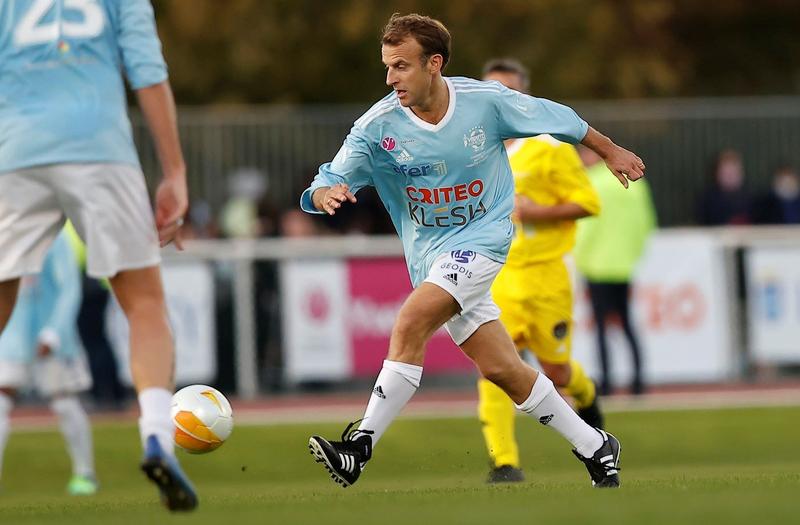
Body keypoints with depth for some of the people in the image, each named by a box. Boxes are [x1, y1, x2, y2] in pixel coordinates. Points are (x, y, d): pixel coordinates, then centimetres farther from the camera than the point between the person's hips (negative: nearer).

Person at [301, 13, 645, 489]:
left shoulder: (486, 101, -12)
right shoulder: (377, 126, -10)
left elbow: (556, 118, 5)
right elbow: (327, 185, -12)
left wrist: (611, 152, 18)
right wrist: (327, 195, -38)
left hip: (481, 239, -4)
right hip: (429, 257, 4)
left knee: (410, 323, -26)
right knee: (501, 368, 6)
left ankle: (360, 448, -25)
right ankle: (595, 447, 23)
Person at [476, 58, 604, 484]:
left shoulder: (550, 149, -5)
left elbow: (588, 202, -6)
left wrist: (537, 212, -19)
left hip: (544, 274, -2)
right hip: (494, 277, 2)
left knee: (556, 372, 8)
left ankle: (586, 397, 46)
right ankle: (503, 462, -17)